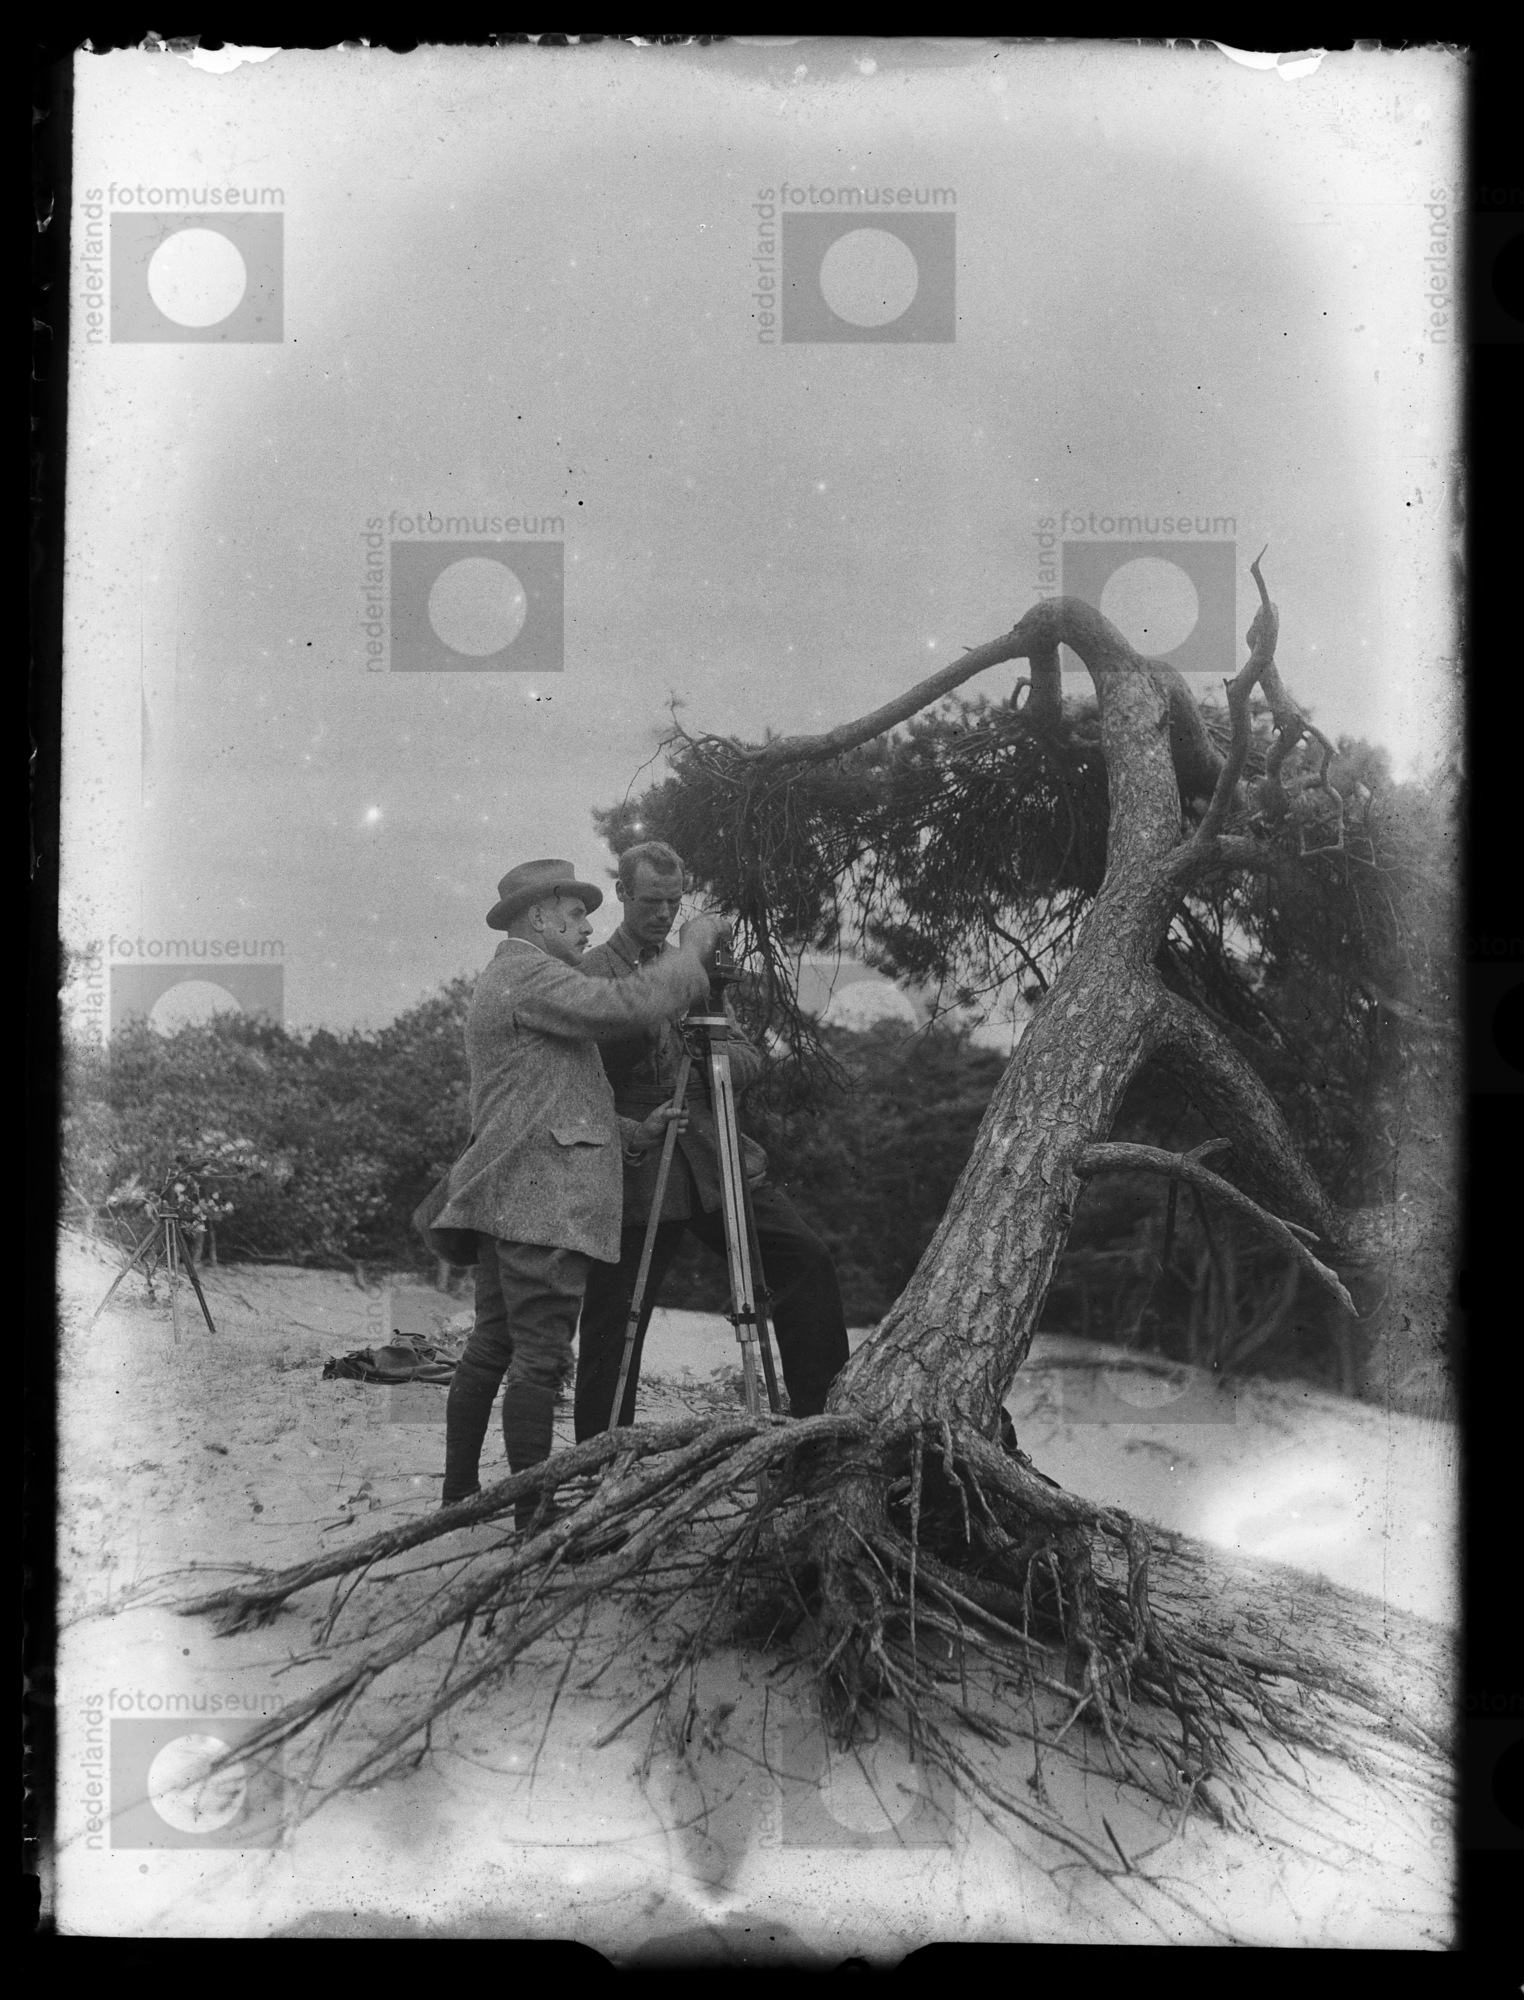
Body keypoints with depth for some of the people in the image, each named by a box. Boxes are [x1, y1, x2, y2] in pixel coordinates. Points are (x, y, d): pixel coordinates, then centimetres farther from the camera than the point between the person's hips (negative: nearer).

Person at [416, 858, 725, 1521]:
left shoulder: (502, 984, 24)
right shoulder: (526, 976, -9)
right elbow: (629, 1007, -22)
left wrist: (634, 1131, 16)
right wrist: (695, 949, -8)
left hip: (505, 1200, 11)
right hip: (541, 1203, -11)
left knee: (492, 1345, 14)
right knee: (540, 1357, -9)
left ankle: (460, 1494, 21)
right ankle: (533, 1516, -7)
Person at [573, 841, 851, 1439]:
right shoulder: (590, 974, 0)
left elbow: (750, 1061, 12)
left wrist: (715, 1052, -10)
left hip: (715, 1159, 4)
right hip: (637, 1170, -4)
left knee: (807, 1259, -10)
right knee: (611, 1332, 0)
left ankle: (820, 1413, 0)